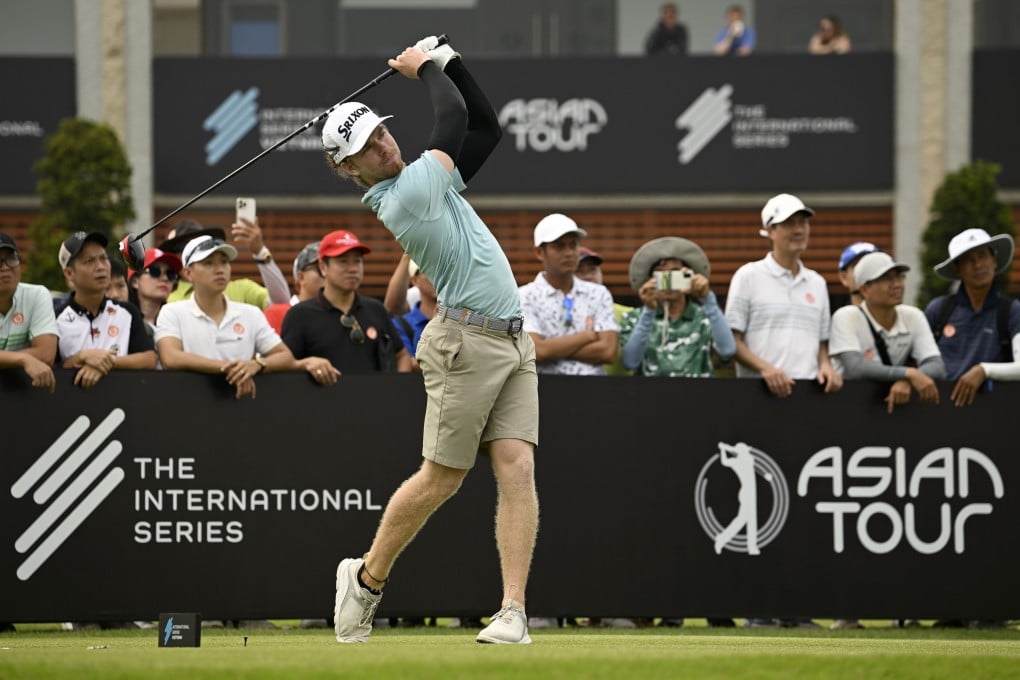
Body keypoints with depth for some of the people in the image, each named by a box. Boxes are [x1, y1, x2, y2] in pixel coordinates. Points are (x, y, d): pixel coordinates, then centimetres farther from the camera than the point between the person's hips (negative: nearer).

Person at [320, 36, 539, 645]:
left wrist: (446, 59, 13)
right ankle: (367, 578, 18)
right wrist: (426, 69, 11)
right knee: (442, 478, -2)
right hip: (467, 342, -8)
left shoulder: (427, 182, 15)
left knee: (517, 469, -6)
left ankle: (514, 611, -11)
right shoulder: (405, 195, -12)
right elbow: (455, 118, -6)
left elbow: (486, 128, 19)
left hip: (514, 342, 8)